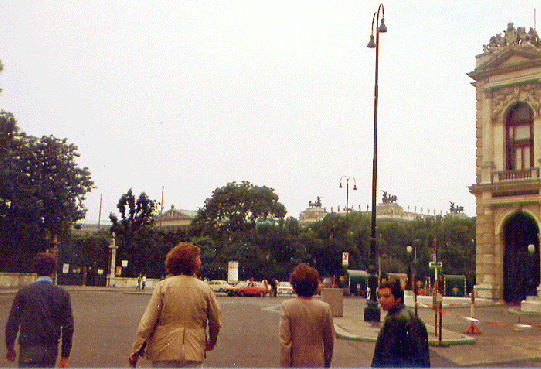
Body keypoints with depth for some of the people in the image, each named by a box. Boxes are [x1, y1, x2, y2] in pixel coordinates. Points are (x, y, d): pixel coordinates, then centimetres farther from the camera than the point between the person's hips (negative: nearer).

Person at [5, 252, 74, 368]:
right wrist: (65, 357, 6)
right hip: (51, 351, 3)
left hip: (29, 350, -2)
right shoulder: (63, 294, -1)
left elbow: (12, 323, -3)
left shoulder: (24, 292, -5)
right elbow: (68, 327, -1)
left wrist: (10, 348, 12)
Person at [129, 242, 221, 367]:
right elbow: (215, 323, 10)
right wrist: (211, 342, 29)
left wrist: (136, 350, 0)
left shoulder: (163, 286, -4)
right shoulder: (205, 289, 1)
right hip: (194, 353, 1)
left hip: (165, 352, -1)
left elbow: (147, 321, -7)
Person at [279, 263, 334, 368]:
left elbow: (284, 341, -12)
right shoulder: (324, 307, -6)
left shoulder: (287, 306, -12)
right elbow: (329, 340, 4)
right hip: (317, 363, 1)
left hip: (295, 363, -1)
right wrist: (327, 363, 18)